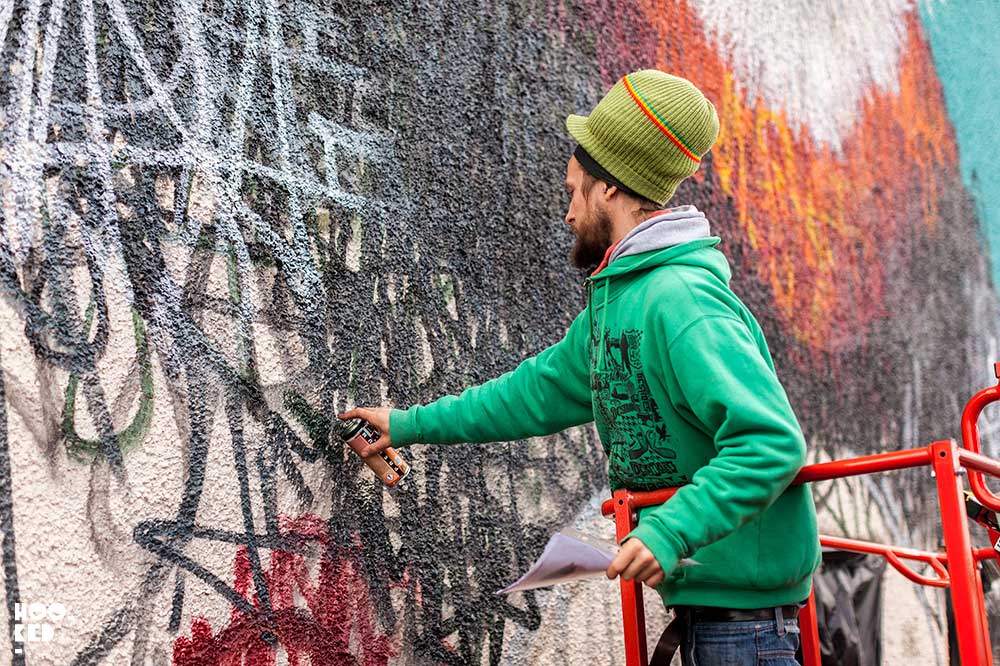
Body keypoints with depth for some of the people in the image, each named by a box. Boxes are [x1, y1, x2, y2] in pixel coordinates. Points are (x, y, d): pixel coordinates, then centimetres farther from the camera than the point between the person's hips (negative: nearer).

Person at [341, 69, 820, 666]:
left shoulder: (679, 300, -22)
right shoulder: (617, 298, 10)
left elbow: (773, 442, -28)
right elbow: (545, 389, 20)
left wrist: (671, 533, -33)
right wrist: (411, 426, 23)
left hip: (744, 597, -9)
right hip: (703, 591, 9)